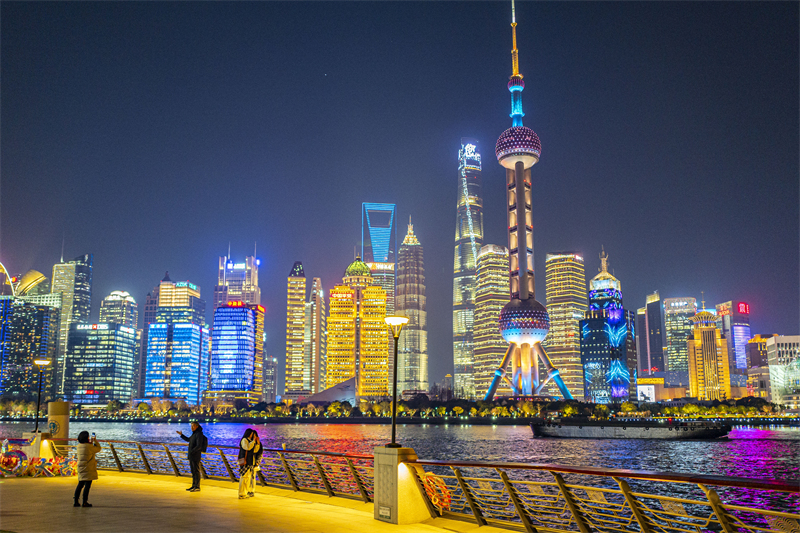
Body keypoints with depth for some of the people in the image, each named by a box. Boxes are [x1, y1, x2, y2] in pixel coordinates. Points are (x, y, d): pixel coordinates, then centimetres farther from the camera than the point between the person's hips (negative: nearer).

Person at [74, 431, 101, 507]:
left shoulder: (79, 446, 5)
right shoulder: (89, 446, -17)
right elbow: (98, 448, -1)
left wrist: (91, 442, 26)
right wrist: (95, 441, 10)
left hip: (81, 469, 7)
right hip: (88, 469, -7)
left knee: (80, 485, 14)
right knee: (87, 485, -1)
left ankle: (76, 502, 15)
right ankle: (85, 502, 1)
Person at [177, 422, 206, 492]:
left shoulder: (199, 434, -18)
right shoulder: (195, 434, 13)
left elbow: (199, 446, -25)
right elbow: (188, 440, 31)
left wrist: (191, 451, -19)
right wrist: (181, 435, 28)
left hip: (196, 456, -10)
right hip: (191, 456, 10)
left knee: (196, 471, -3)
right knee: (193, 471, 13)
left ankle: (197, 487, 3)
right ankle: (194, 486, 20)